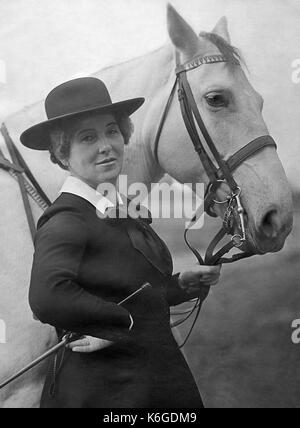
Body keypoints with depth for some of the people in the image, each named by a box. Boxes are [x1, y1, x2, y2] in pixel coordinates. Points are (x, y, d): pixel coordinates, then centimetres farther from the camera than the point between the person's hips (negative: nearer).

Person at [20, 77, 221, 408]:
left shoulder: (127, 211, 7)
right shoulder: (65, 222, -20)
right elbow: (48, 299, -38)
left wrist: (184, 283, 1)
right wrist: (122, 322, -25)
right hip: (101, 390, -8)